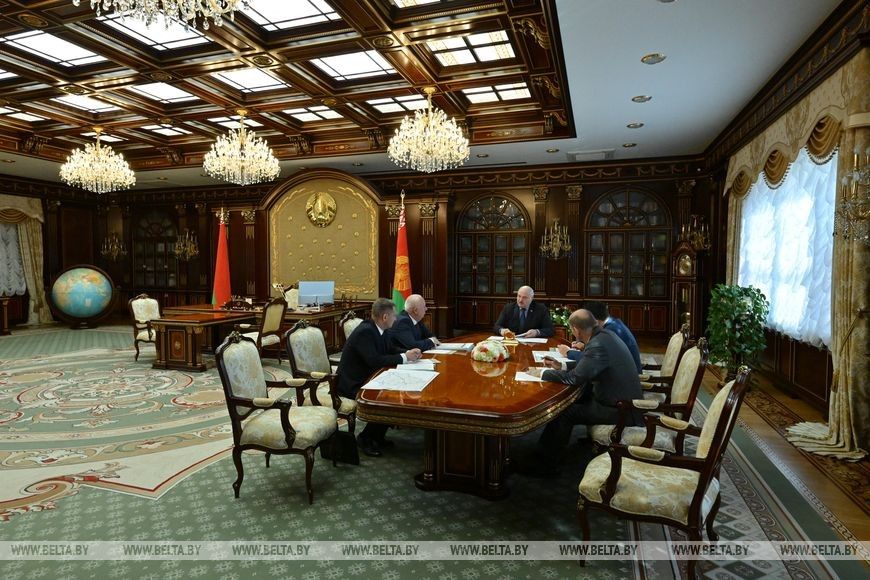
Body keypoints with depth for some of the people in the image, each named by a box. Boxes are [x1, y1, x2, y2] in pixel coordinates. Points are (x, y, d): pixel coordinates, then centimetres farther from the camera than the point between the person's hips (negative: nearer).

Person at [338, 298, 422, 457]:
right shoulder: (365, 332, -25)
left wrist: (409, 354, -7)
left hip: (366, 379, 10)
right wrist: (404, 357, -25)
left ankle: (377, 436, 12)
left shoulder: (378, 330, 4)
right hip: (352, 384, -10)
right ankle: (364, 438, -1)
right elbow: (375, 361, -34)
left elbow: (391, 351, 13)